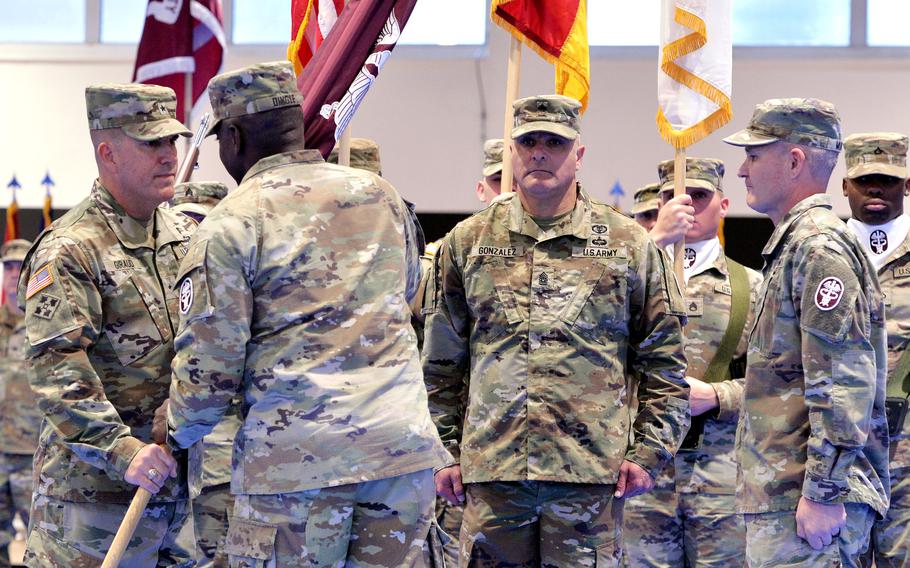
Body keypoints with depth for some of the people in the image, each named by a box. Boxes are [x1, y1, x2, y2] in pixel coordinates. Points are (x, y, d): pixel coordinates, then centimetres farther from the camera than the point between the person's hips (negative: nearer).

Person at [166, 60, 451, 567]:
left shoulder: (232, 222, -4)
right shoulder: (381, 194, 12)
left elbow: (210, 356, -5)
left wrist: (181, 433, 12)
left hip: (295, 454, -5)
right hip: (403, 440, 5)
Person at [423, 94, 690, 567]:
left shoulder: (629, 245, 6)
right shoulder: (466, 243, 10)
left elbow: (663, 360, 7)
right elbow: (441, 362, 12)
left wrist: (648, 452, 1)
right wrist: (445, 452, 8)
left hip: (592, 469, -1)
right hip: (491, 468, 1)